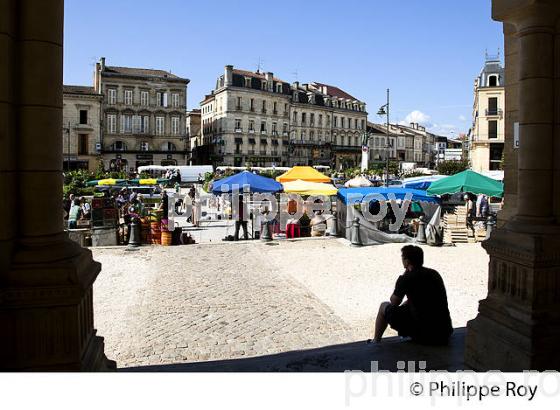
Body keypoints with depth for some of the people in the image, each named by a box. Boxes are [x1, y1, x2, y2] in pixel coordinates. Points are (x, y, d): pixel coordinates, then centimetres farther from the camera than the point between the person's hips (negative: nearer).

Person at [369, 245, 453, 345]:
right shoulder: (435, 274, 8)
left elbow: (394, 302, 6)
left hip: (422, 334, -7)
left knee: (384, 306, 13)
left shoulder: (406, 279, -11)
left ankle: (376, 341, 27)